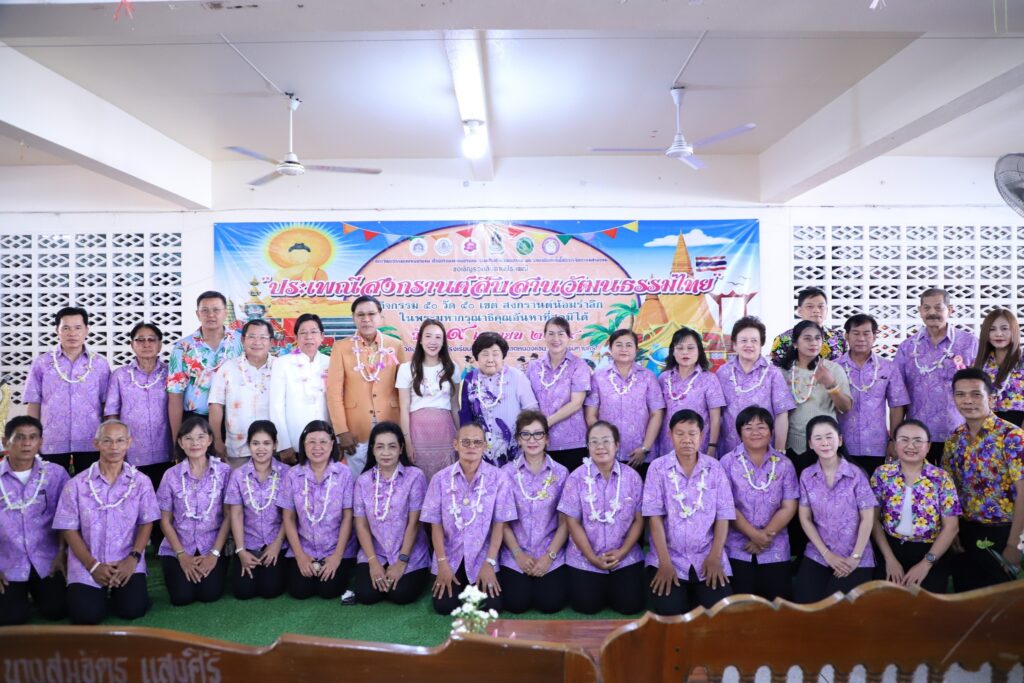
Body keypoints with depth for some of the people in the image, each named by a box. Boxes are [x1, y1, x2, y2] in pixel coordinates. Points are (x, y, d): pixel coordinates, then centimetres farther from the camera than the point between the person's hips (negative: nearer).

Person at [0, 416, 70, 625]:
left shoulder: (56, 473, -2)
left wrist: (61, 554, -3)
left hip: (47, 559, 0)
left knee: (55, 611, -10)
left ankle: (36, 590, 23)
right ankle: (22, 591, 21)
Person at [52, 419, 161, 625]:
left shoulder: (141, 481, 0)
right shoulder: (77, 484, -2)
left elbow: (146, 523, 2)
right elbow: (69, 529, -1)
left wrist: (133, 558, -12)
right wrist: (93, 565, -10)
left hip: (127, 563, 0)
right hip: (87, 565, 0)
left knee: (132, 609, -18)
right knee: (85, 615, -18)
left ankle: (116, 591, 16)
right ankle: (102, 593, 17)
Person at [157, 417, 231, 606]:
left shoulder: (224, 471, -5)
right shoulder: (171, 475, -3)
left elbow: (228, 516, -3)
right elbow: (165, 521, 1)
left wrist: (215, 553, -10)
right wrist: (182, 555, -7)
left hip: (213, 547, -1)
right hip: (178, 548, 1)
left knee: (210, 594, -16)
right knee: (182, 597, -14)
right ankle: (181, 566, 19)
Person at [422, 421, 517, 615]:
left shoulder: (498, 478, -8)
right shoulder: (441, 478, -4)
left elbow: (499, 524, -6)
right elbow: (436, 524, -2)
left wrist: (489, 562, -11)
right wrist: (442, 562, -9)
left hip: (482, 558, -1)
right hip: (450, 557, 1)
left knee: (491, 606, -14)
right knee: (444, 606, -11)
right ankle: (454, 583, 23)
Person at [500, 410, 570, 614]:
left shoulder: (560, 473, -1)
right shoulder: (507, 472, -1)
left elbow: (565, 522, -1)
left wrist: (549, 556, -10)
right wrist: (518, 554, -10)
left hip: (552, 555, 0)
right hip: (515, 554, 0)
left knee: (550, 603, -14)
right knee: (516, 604, -13)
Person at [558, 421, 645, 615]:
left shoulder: (632, 476, -2)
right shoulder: (577, 477, -6)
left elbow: (639, 520, 0)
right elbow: (573, 522, -6)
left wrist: (622, 552, -11)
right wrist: (593, 558, -12)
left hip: (626, 557, 1)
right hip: (584, 559, -1)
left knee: (630, 605, -10)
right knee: (587, 605, -11)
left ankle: (612, 584, 23)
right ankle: (600, 585, 23)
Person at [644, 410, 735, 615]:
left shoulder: (715, 468, 3)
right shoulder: (658, 468, -2)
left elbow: (723, 516, 1)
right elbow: (655, 517, -7)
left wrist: (715, 557, -11)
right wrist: (665, 562, -15)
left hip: (707, 557, 1)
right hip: (669, 556, -1)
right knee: (667, 610, -19)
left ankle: (695, 595, 15)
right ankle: (681, 595, 15)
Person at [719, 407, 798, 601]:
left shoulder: (784, 464, 6)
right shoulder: (728, 462, -1)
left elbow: (789, 507, -1)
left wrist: (766, 535, -11)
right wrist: (753, 534, -14)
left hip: (775, 549, 2)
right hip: (737, 548, -2)